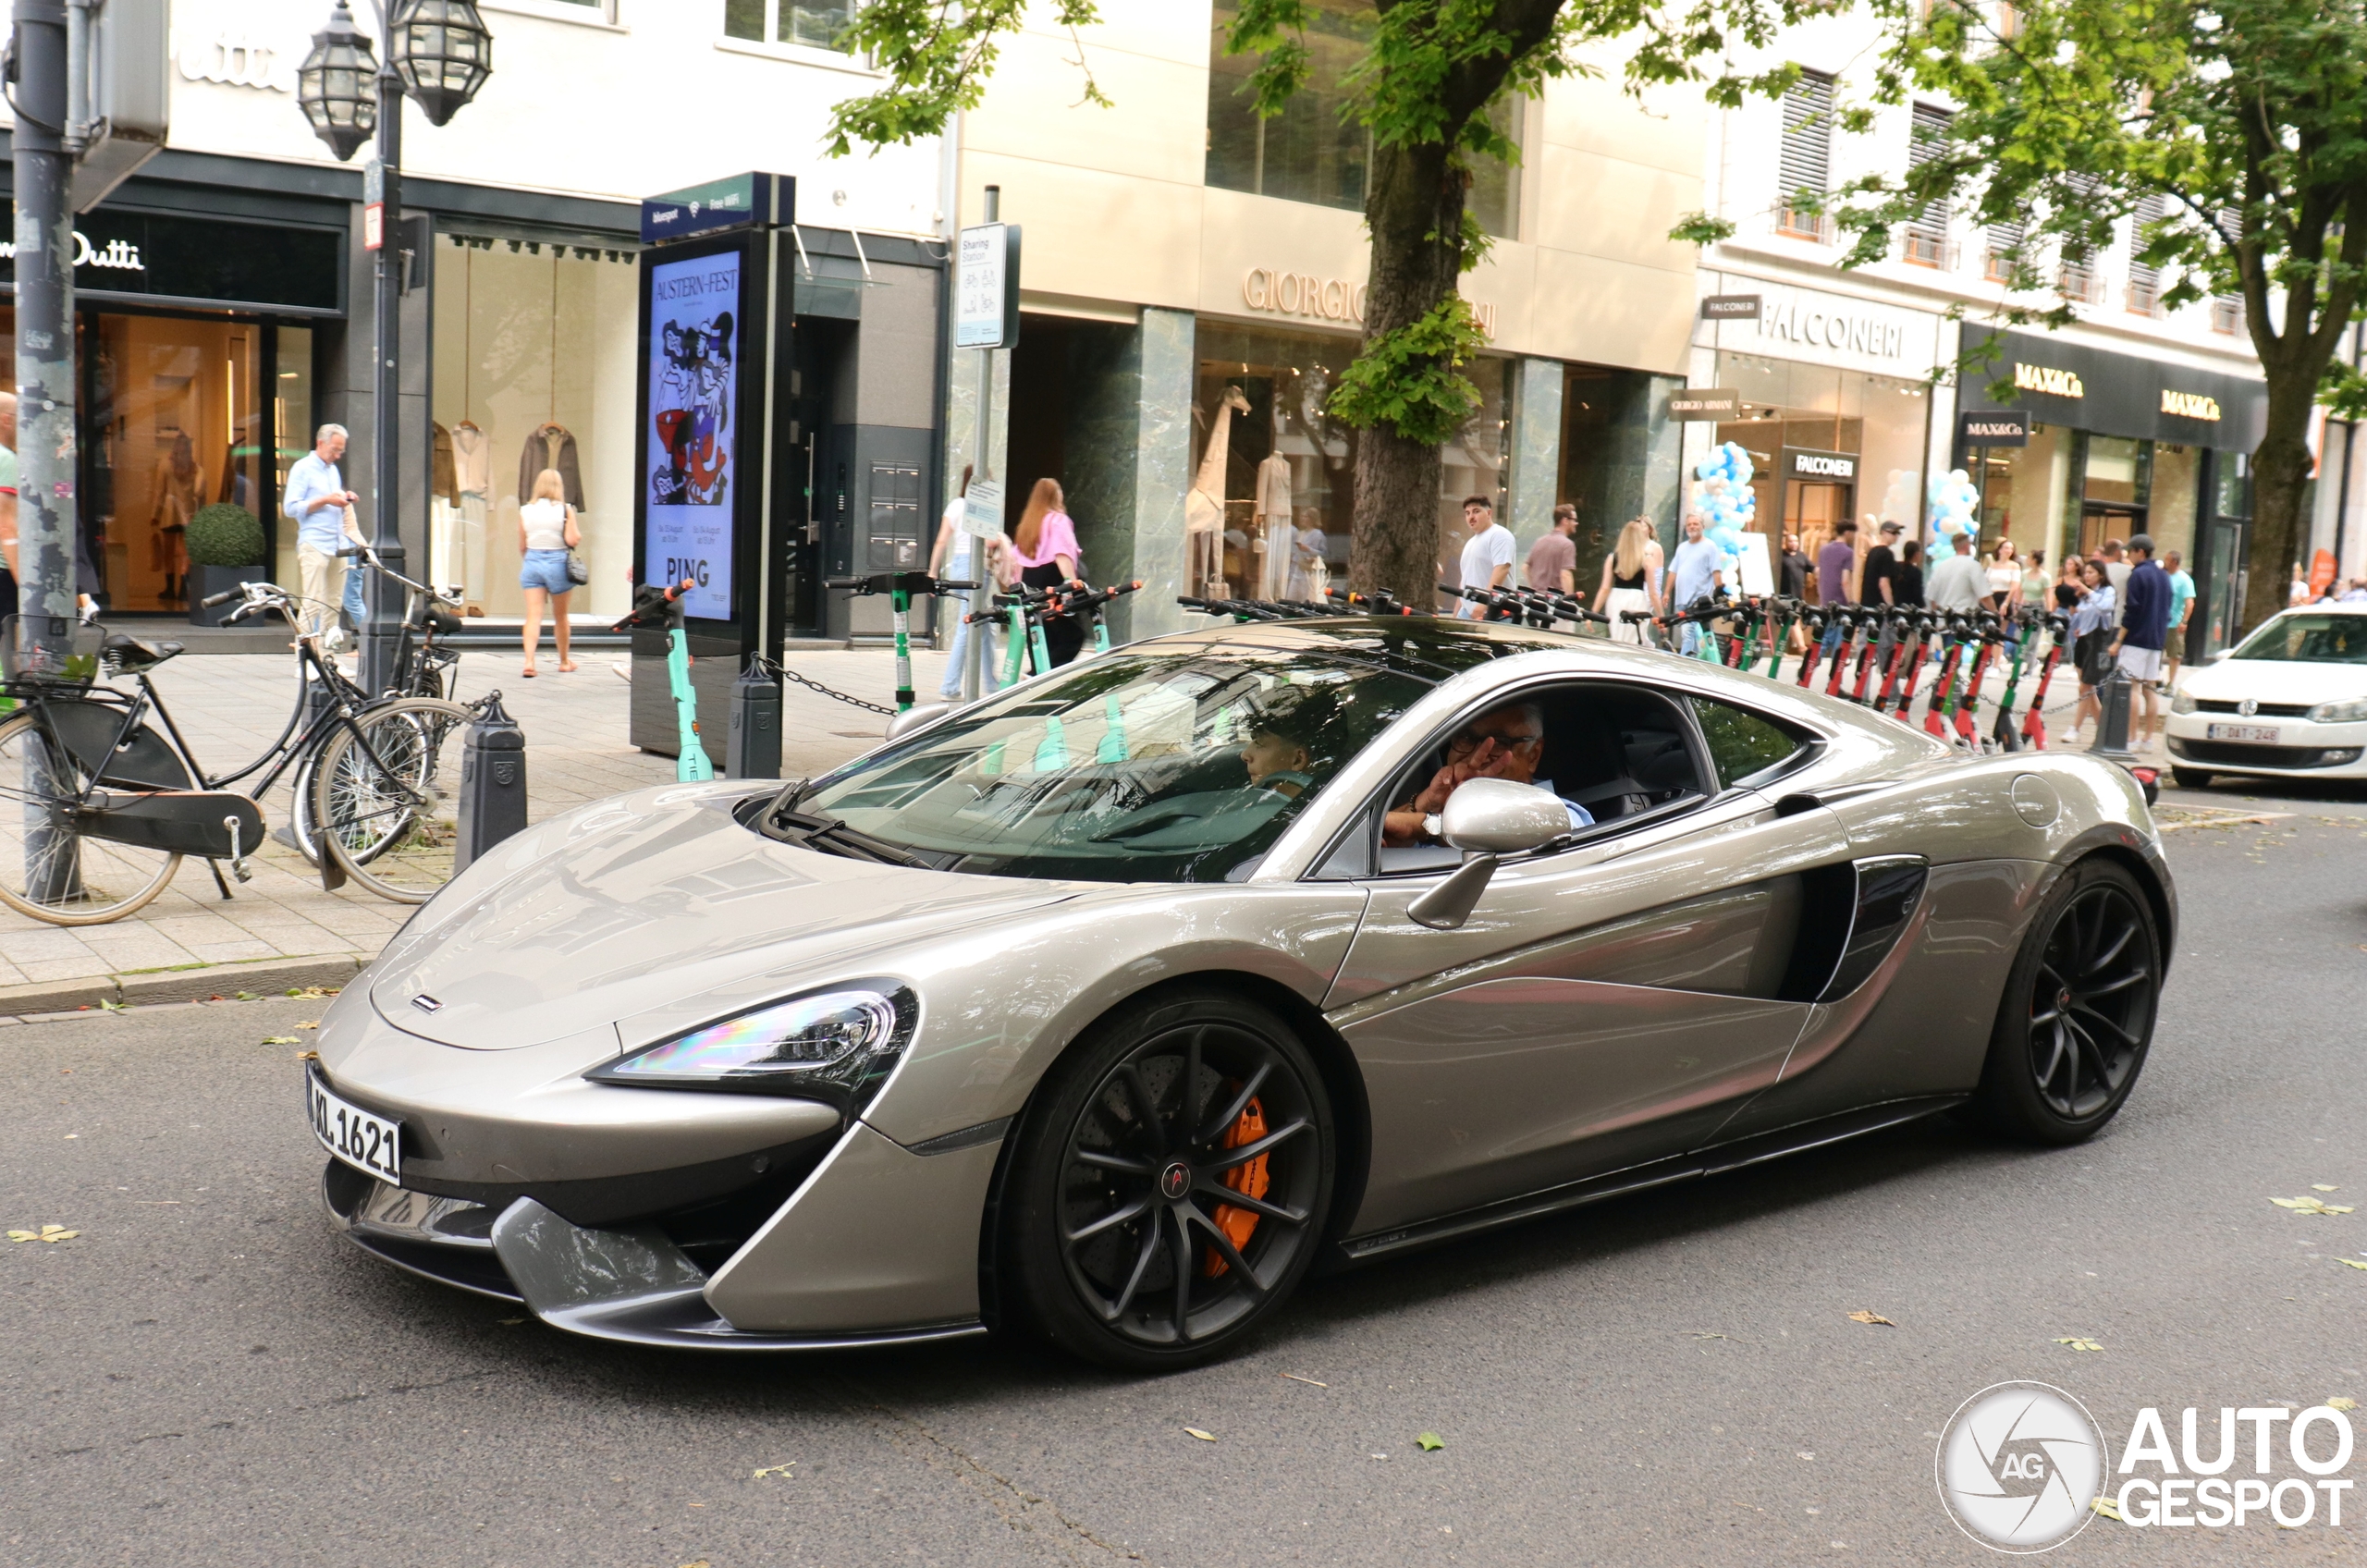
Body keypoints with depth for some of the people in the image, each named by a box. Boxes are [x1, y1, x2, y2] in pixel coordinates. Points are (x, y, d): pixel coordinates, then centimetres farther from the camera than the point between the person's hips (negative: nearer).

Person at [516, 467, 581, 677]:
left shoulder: (525, 510, 2)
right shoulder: (565, 510, -6)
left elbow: (521, 546, 6)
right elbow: (572, 540, -14)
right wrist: (579, 535, 9)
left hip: (532, 562, 1)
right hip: (558, 563, -1)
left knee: (533, 615, -2)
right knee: (560, 616, 14)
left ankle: (529, 661, -18)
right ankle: (564, 662, 29)